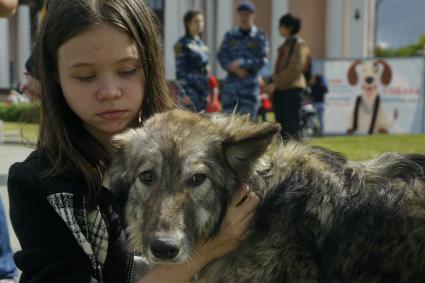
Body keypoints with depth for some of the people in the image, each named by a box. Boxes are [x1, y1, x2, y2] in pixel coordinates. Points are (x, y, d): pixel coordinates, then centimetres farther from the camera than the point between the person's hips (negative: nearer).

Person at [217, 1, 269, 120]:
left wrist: (242, 63, -16)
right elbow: (221, 55, 2)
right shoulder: (230, 35, 11)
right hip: (231, 82, 2)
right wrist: (236, 69, -13)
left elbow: (263, 60, -6)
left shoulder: (259, 37, 3)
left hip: (250, 84, -2)